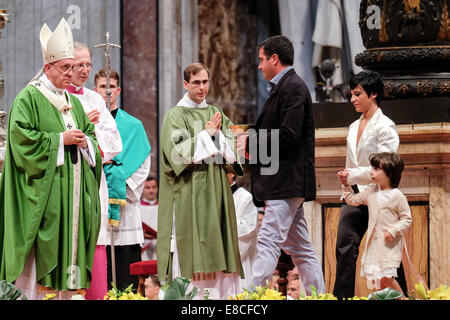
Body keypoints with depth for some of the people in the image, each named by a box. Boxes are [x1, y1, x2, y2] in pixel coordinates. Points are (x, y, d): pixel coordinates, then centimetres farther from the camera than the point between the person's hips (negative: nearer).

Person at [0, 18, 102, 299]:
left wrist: (85, 141, 0)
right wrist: (60, 139, -15)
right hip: (42, 191, -7)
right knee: (38, 253, -12)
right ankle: (30, 295, -11)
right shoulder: (29, 98, -5)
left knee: (68, 244, 4)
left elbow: (91, 134, 24)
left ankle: (66, 292, 6)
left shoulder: (73, 102, 19)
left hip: (72, 188, 7)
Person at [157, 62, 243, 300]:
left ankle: (220, 294, 0)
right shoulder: (175, 116, 1)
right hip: (189, 193, -5)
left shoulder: (217, 114, 15)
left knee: (217, 247, 0)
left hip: (216, 190, 5)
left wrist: (217, 134, -6)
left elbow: (232, 153, 10)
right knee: (190, 248, -9)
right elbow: (177, 153, -11)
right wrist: (207, 134, -9)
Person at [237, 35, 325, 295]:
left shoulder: (292, 87, -12)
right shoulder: (286, 87, 20)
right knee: (299, 248, 11)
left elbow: (288, 136, -21)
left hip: (287, 183, -11)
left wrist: (251, 142, -12)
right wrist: (251, 141, 7)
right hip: (287, 183, 11)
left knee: (268, 243, -15)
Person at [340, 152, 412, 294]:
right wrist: (346, 184, 10)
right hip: (373, 243, 7)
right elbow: (353, 200, 20)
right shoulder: (371, 191, 8)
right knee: (373, 276, 4)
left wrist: (393, 231, -19)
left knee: (386, 278, -15)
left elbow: (407, 219, -7)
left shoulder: (397, 196, -10)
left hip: (390, 244, -6)